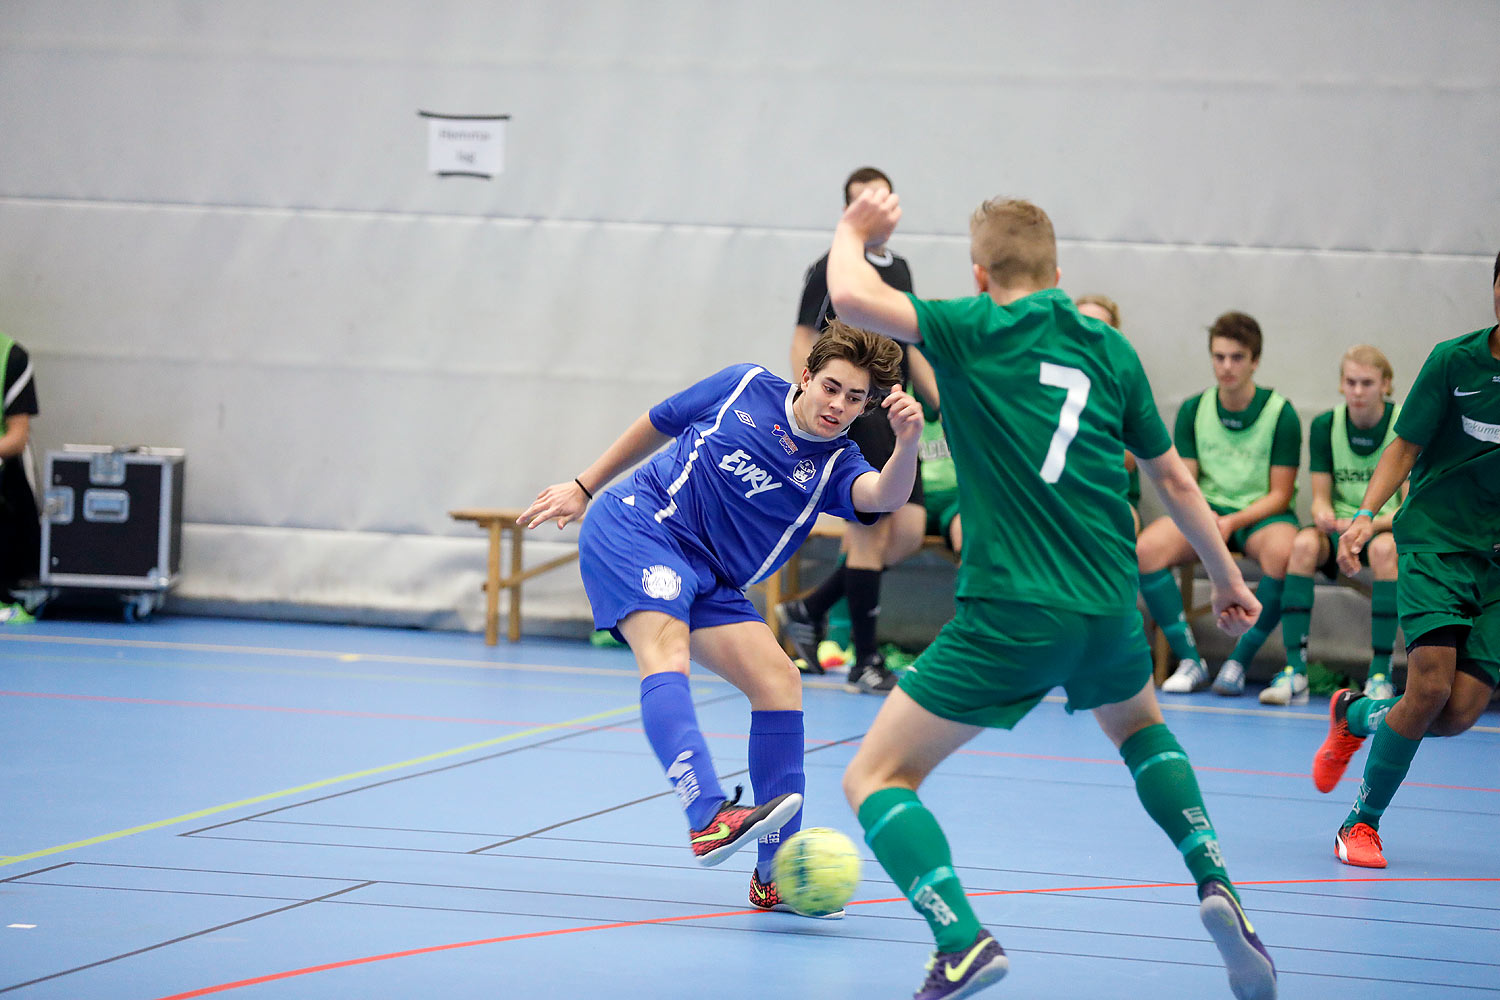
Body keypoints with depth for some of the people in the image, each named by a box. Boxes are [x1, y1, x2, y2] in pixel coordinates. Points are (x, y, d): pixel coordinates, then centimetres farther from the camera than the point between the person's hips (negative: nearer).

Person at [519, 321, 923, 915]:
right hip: (631, 526, -4)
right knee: (666, 651, -29)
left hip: (706, 580, 4)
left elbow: (885, 496, -24)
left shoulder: (835, 465, 1)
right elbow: (657, 423, 17)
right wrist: (584, 487, 20)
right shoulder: (746, 388, 1)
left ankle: (777, 873, -5)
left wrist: (907, 443, -44)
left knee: (778, 681, -9)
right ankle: (709, 817, -51)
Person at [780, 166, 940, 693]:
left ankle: (808, 610, 17)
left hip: (895, 415, 7)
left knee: (908, 531, 1)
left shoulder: (900, 268, 16)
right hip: (854, 416, -7)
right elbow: (804, 343, -7)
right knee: (870, 532, -7)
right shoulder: (832, 268, -6)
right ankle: (866, 662, 3)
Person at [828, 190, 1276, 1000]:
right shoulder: (1110, 349, 12)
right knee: (1138, 726, 37)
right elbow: (1172, 479, 20)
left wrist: (852, 232, 10)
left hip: (1009, 614, -5)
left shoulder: (978, 330, 0)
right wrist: (1226, 577, 33)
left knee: (875, 777, 2)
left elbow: (852, 298, -12)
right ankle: (1215, 882, 15)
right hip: (1109, 609, 5)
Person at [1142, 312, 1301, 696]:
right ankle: (1190, 661, -21)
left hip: (1261, 515, -3)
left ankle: (1237, 663, -25)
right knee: (1146, 549, -27)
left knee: (1282, 552, -39)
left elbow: (1280, 495, -5)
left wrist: (1234, 522, -21)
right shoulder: (1194, 410, 5)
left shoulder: (1280, 413, -5)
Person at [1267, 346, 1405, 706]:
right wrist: (1324, 517, -21)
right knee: (1304, 544, -31)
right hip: (1340, 528, 3)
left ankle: (1379, 675, -33)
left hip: (1390, 528, -3)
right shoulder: (1325, 426, 1)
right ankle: (1295, 671, -34)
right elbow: (1321, 498, 4)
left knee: (1384, 548, -38)